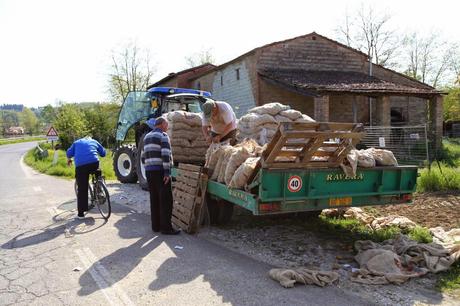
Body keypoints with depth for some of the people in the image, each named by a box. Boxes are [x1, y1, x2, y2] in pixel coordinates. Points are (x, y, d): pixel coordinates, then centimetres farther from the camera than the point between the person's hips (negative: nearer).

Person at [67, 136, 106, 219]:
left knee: (82, 189, 3)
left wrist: (69, 160, 40)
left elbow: (69, 153, 19)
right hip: (94, 163, 0)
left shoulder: (76, 142, 28)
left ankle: (81, 213, 6)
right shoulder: (94, 142, 28)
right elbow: (103, 153, 26)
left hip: (81, 165, 0)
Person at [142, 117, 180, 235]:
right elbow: (165, 154, -17)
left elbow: (143, 156, 19)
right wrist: (167, 172, -19)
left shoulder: (147, 136, 18)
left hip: (149, 171, 8)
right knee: (166, 200, -4)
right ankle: (166, 227, -4)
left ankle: (156, 225, 15)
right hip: (160, 171, -8)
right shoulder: (163, 135, -7)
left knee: (154, 199, 11)